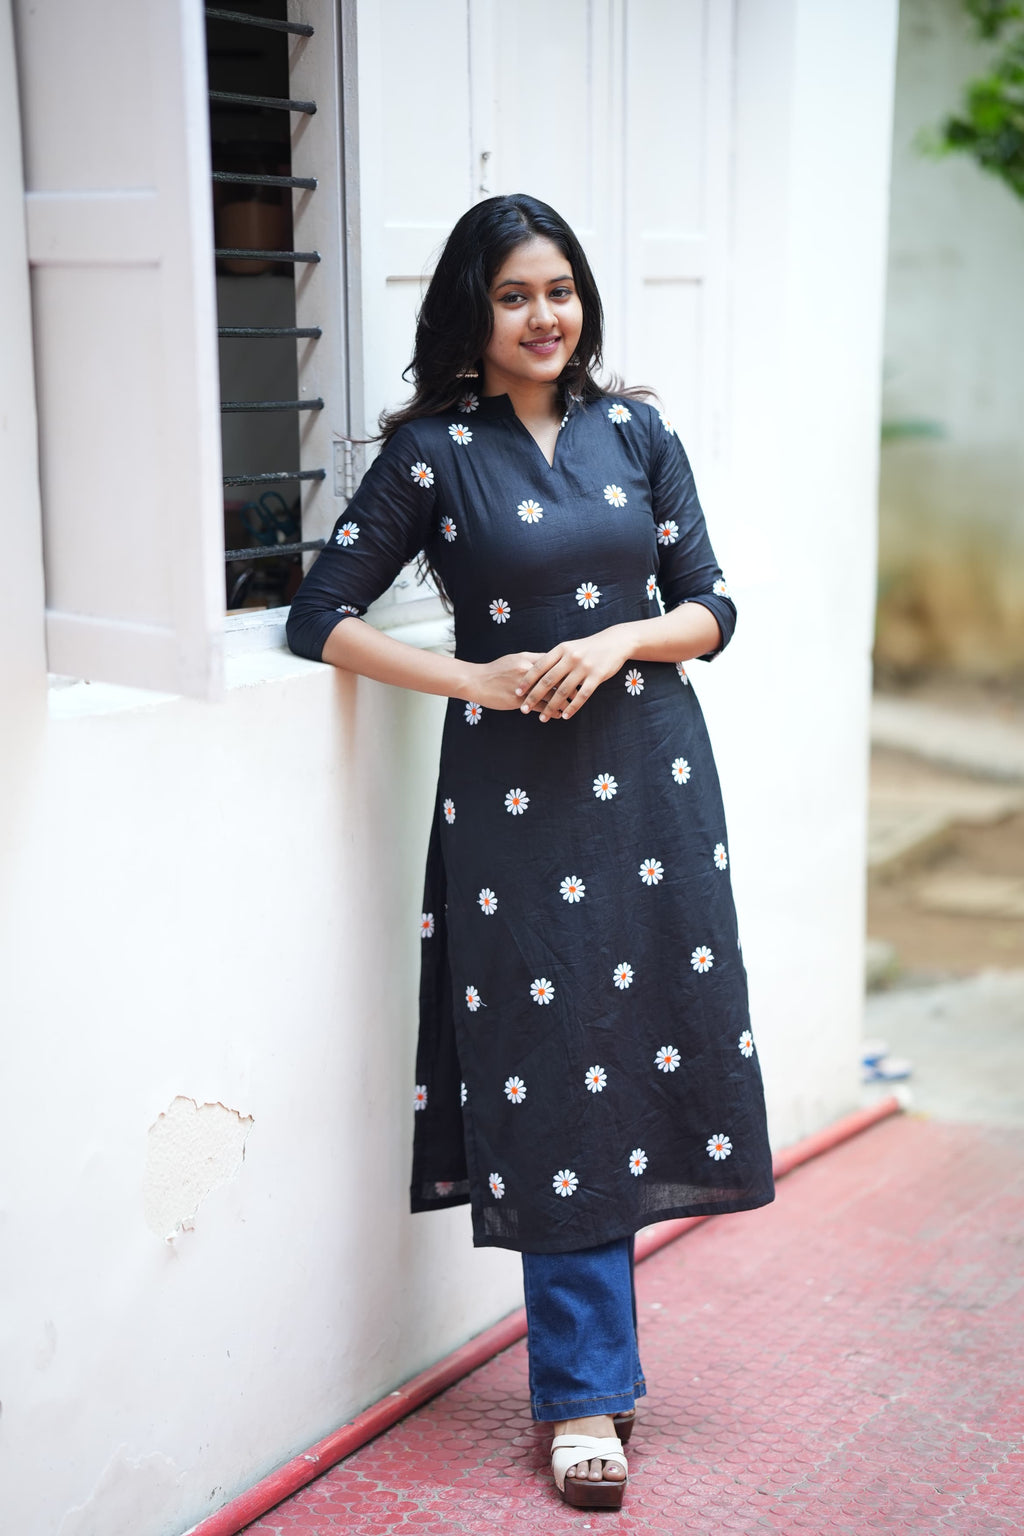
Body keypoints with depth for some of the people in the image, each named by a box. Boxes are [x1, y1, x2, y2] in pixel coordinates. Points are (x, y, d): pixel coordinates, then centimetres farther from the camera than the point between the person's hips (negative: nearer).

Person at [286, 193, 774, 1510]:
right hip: (512, 790, -3)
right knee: (557, 1080, 1)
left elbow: (709, 606, 9)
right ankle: (584, 1392, 14)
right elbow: (319, 619, -3)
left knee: (645, 1039, 6)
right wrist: (475, 678, -13)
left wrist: (619, 642, -11)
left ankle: (584, 1337, 27)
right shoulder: (431, 453, -1)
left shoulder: (636, 434, 7)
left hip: (650, 773, 3)